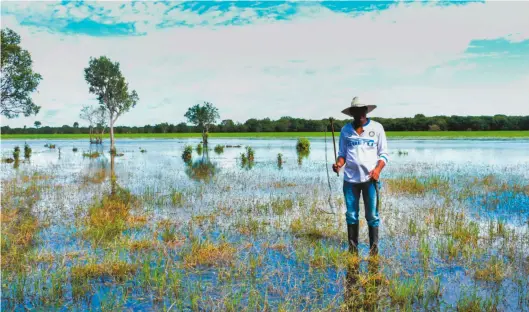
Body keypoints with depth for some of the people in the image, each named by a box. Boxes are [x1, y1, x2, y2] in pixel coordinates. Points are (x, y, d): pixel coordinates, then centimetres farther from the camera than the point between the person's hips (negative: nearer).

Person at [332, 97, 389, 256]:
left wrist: (378, 169, -12)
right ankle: (352, 246, 15)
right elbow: (342, 153, 13)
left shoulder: (377, 128, 4)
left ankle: (374, 247, 11)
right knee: (351, 215, 6)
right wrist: (338, 164, -9)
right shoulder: (346, 130, 8)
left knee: (372, 215, 0)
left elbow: (384, 153, 5)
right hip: (350, 178, 2)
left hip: (370, 178, -1)